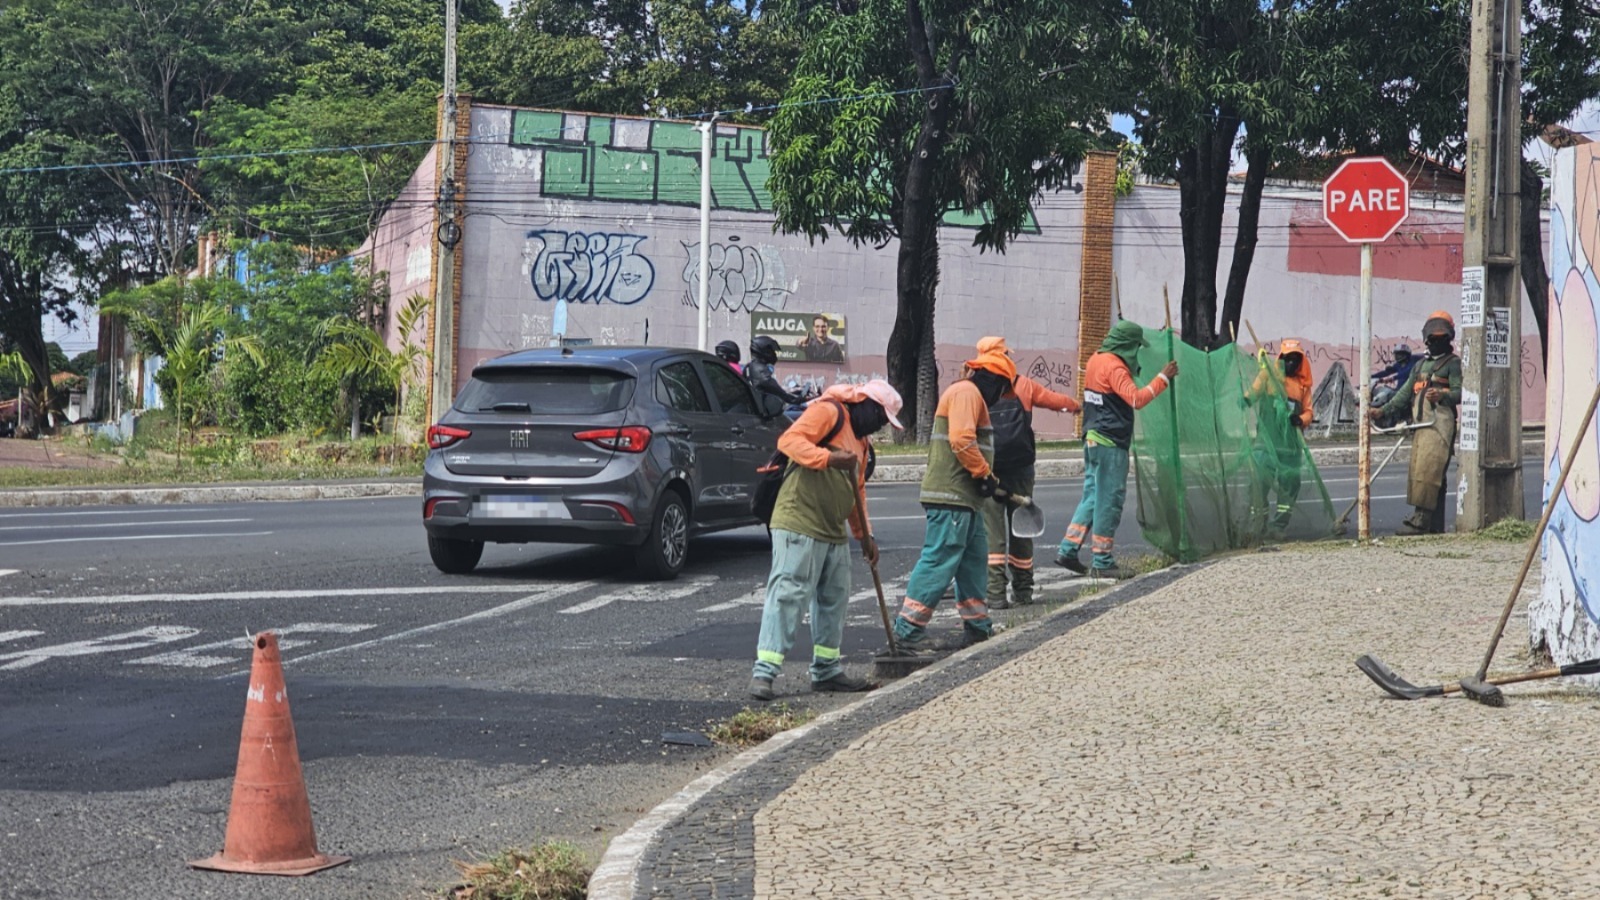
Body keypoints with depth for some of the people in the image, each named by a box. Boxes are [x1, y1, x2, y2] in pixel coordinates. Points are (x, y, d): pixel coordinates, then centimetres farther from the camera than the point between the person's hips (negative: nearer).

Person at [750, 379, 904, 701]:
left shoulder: (860, 438, 23)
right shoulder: (828, 412, -6)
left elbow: (857, 490, 28)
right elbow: (790, 440, -19)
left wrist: (865, 534, 23)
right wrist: (829, 457, -29)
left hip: (833, 532, 10)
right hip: (799, 526, -10)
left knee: (834, 599, 13)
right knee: (787, 593, -13)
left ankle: (827, 670, 23)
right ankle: (764, 672, -14)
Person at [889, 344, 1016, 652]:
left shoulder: (972, 396, 25)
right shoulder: (966, 392, -10)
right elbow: (961, 440, -22)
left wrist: (986, 478, 16)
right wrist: (984, 474, -14)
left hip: (965, 497, 11)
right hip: (951, 496, -11)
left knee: (974, 558, 16)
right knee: (940, 560, -12)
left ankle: (977, 627, 24)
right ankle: (908, 630, -13)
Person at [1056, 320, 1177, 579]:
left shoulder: (1096, 360, 13)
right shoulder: (1114, 367, -16)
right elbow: (1136, 399, -27)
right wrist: (1163, 378, -23)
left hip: (1093, 439, 9)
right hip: (1111, 443, -9)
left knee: (1092, 495, 14)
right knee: (1110, 499, -2)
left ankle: (1067, 550, 11)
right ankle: (1102, 562, 2)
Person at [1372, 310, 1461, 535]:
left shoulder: (1453, 363, 4)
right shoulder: (1420, 366, 26)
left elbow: (1460, 392, -8)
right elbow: (1405, 394, 23)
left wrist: (1442, 395, -28)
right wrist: (1383, 411, 11)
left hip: (1440, 422, -8)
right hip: (1420, 424, 8)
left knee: (1427, 471, -17)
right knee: (1418, 472, 5)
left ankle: (1420, 520, -22)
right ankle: (1435, 524, 9)